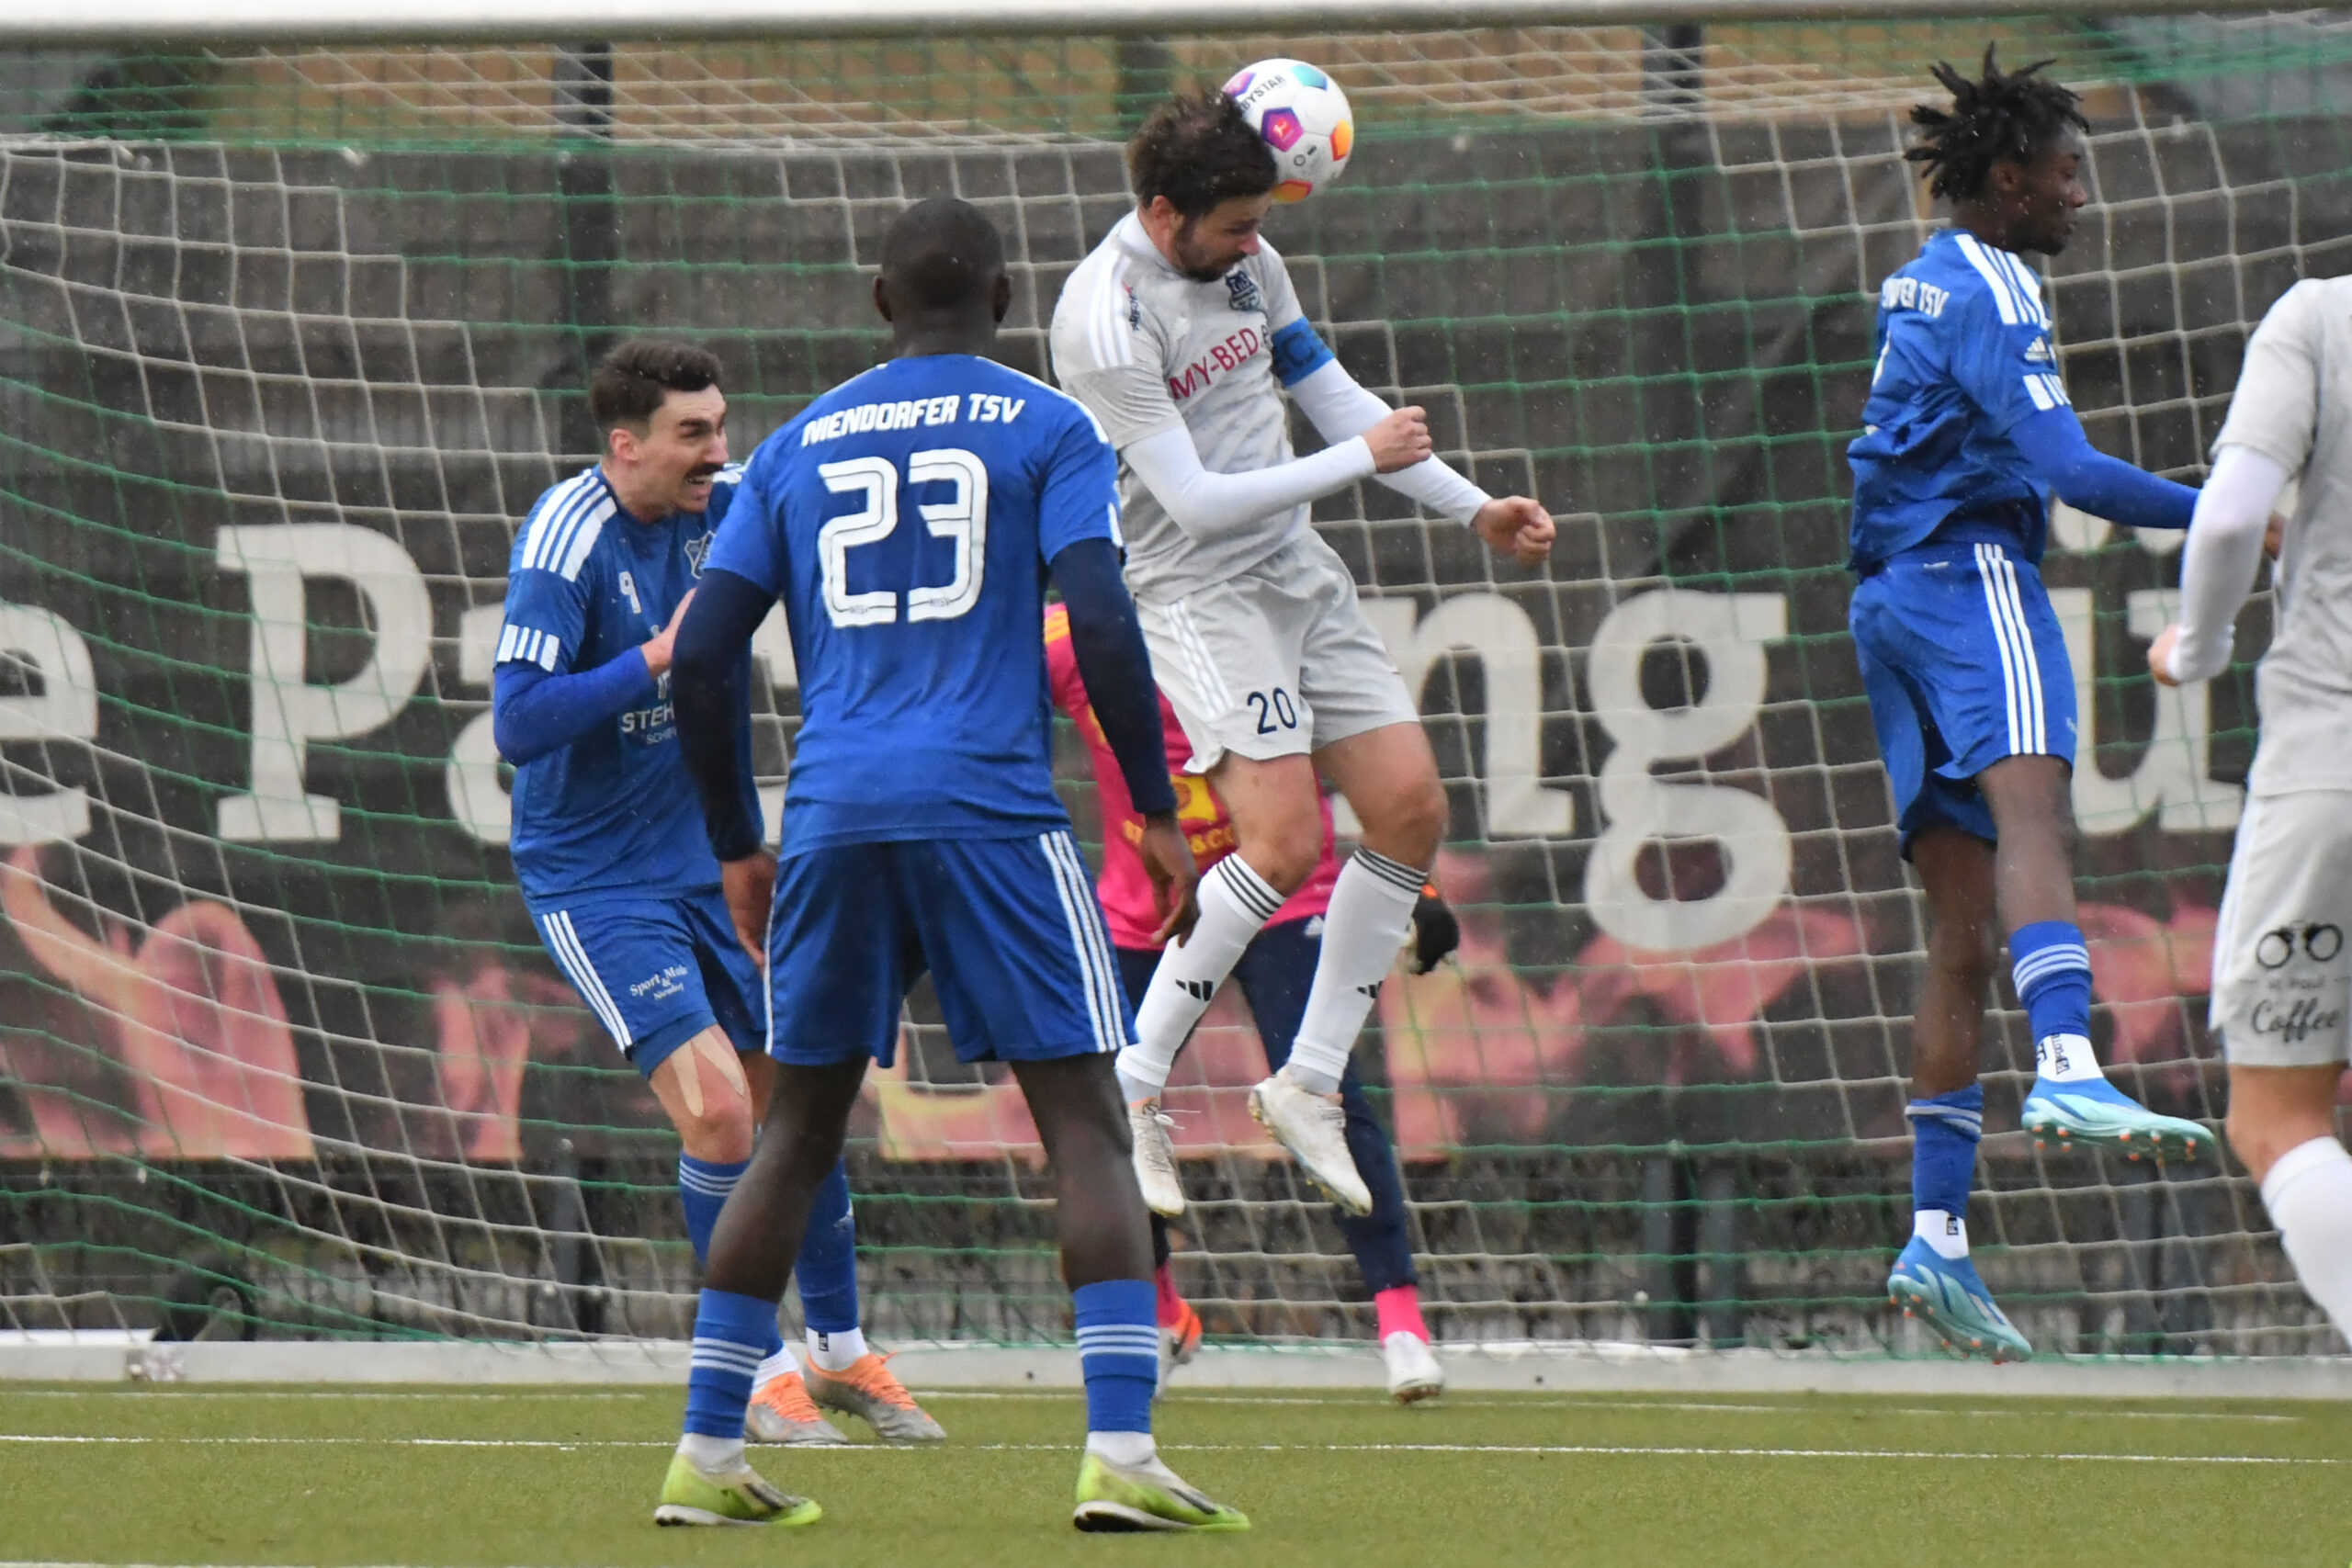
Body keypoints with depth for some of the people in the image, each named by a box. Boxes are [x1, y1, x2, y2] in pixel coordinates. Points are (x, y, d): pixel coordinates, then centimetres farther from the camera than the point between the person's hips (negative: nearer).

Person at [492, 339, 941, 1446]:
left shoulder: (724, 508, -3)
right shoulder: (566, 542, -21)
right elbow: (517, 722, -27)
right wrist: (659, 659, -31)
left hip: (712, 857, 7)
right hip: (592, 879, -7)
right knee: (717, 1107, -16)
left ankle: (839, 1348, 29)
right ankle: (761, 1373, 0)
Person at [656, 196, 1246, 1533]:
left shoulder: (797, 449, 16)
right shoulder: (1045, 429, 6)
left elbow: (704, 658, 12)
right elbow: (1102, 622, -7)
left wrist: (740, 849, 21)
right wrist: (1159, 812, -2)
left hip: (834, 821, 4)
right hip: (994, 810, -4)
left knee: (801, 1135, 14)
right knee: (1088, 1131, -2)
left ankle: (706, 1459, 12)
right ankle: (1122, 1455, -16)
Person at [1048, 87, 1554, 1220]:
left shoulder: (1248, 265, 5)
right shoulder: (1106, 318, -20)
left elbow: (1333, 397, 18)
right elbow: (1197, 499, -21)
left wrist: (1476, 510, 14)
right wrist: (1361, 459, -15)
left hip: (1298, 574, 8)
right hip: (1197, 591, -8)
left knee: (1411, 808, 0)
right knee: (1284, 842, -20)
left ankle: (1308, 1084, 10)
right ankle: (1128, 1096, -9)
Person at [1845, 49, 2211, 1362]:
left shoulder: (1924, 285, 24)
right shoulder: (1987, 293, -6)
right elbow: (2066, 467, -15)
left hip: (1893, 600, 10)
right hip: (1972, 575, -10)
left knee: (1966, 932, 6)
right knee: (2034, 811, -32)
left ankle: (1937, 1240, 1)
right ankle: (2069, 1075, -57)